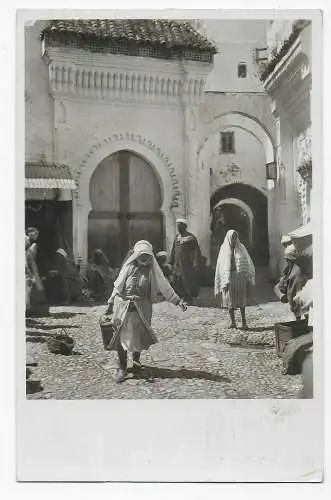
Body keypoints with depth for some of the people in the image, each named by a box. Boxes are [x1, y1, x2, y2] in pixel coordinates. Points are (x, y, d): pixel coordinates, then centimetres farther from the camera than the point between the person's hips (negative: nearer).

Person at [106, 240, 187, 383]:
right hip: (123, 305, -1)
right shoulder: (128, 267, 1)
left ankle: (136, 358, 36)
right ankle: (122, 368, 6)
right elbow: (118, 285, 10)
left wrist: (178, 301, -2)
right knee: (121, 336, -5)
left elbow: (164, 286, 3)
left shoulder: (152, 270, 2)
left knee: (140, 335, 4)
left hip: (142, 308, 1)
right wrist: (111, 302, 13)